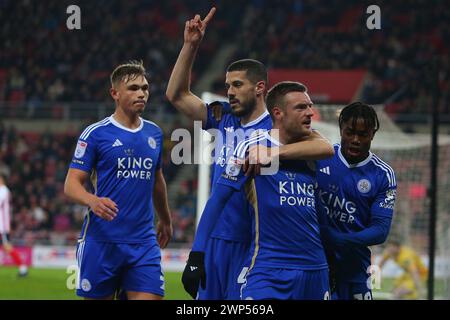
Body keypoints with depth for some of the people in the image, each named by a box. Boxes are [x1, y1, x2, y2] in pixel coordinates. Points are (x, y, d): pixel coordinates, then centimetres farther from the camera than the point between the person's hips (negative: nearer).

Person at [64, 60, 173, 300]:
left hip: (144, 242, 4)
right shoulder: (95, 133, -3)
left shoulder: (154, 133, 12)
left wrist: (165, 219, 38)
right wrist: (92, 200, -28)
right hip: (101, 241, -4)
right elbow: (71, 184, -7)